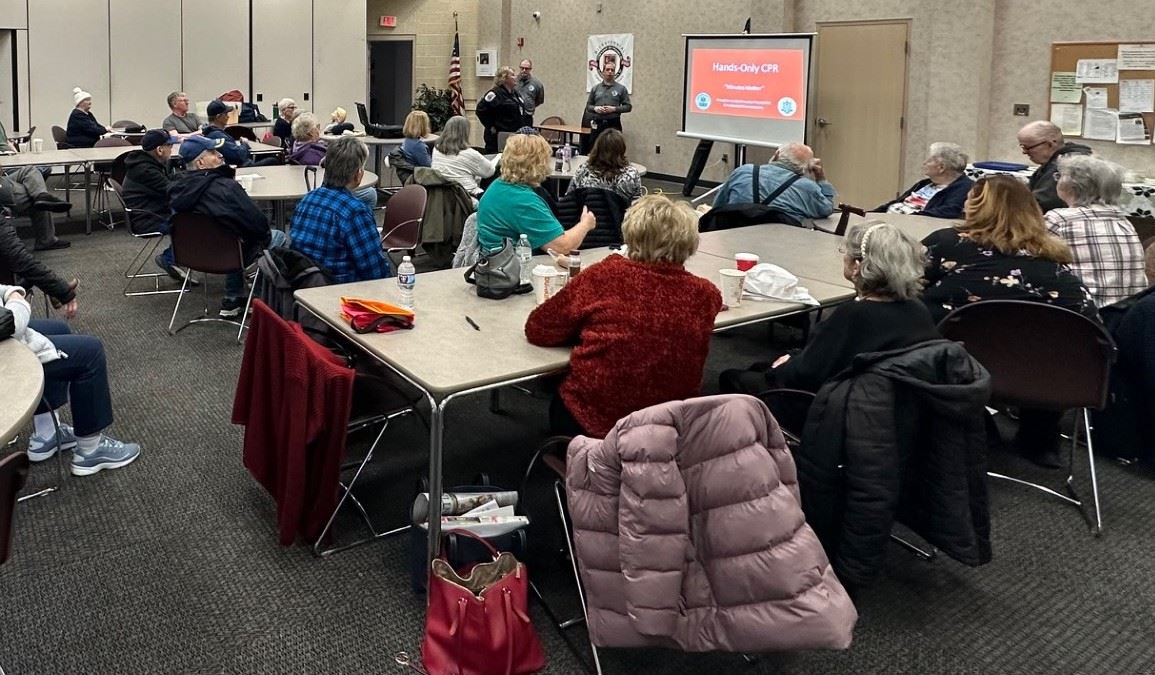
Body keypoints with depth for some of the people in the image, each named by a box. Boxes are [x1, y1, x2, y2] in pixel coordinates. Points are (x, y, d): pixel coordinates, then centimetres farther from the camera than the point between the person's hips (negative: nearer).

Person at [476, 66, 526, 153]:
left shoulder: (515, 93, 15)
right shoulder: (495, 93, -13)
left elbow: (521, 112, 29)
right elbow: (481, 110, -19)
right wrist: (490, 126, -16)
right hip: (497, 136, -9)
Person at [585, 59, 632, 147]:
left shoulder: (621, 88, 4)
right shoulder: (595, 88, 11)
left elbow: (628, 106, 1)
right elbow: (588, 105, 14)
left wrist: (614, 109, -12)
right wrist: (595, 108, -8)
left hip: (614, 124, -2)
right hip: (597, 124, 2)